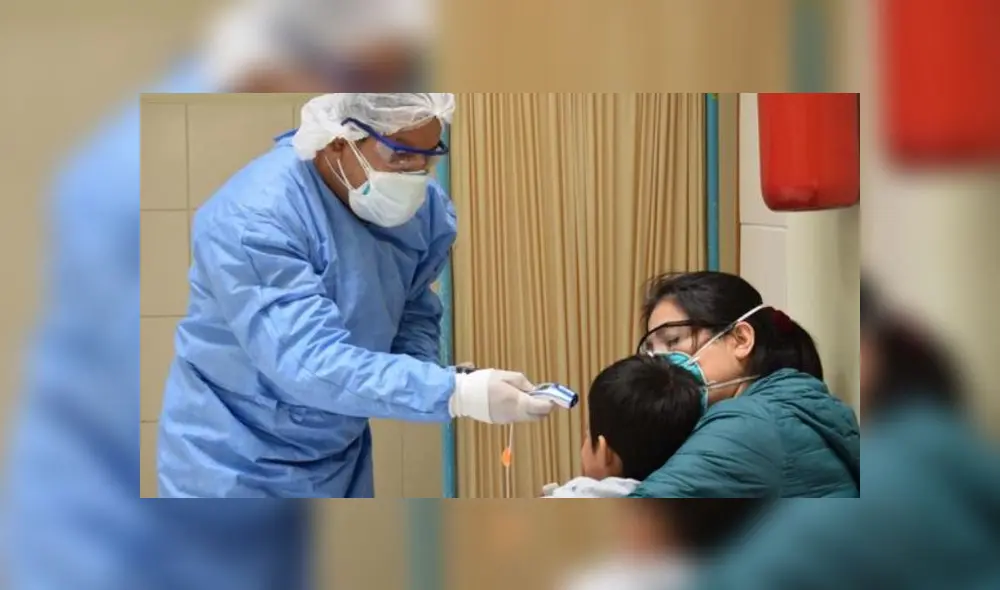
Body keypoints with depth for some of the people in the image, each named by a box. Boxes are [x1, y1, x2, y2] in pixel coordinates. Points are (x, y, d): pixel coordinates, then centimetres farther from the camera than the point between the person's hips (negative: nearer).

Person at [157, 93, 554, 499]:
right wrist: (456, 394, -42)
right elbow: (307, 361, -35)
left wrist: (419, 379, -16)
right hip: (234, 468, -6)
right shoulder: (253, 217, -28)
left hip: (339, 460, 6)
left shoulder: (423, 207, -7)